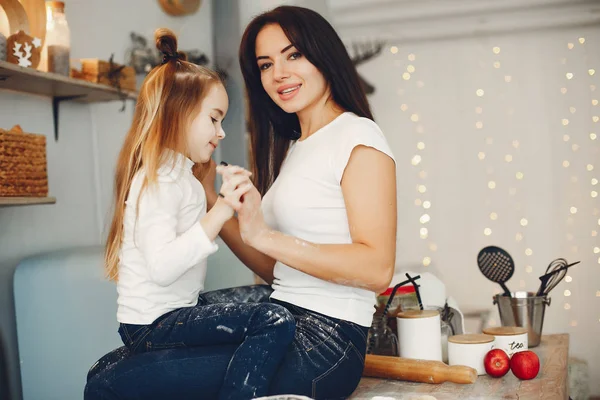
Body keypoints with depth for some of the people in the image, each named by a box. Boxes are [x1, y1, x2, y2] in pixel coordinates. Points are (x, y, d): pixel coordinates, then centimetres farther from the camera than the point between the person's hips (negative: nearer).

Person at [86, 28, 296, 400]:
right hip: (154, 324, -11)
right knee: (275, 322, -24)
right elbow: (162, 267, -29)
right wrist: (220, 212, -32)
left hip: (178, 308, 11)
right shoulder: (157, 181, -16)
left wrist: (225, 202, 16)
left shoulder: (180, 175, 17)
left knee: (260, 298, 25)